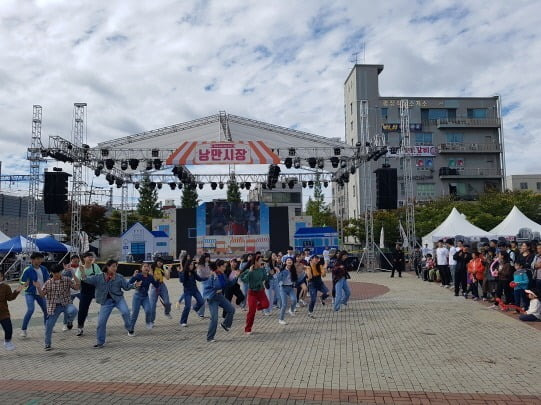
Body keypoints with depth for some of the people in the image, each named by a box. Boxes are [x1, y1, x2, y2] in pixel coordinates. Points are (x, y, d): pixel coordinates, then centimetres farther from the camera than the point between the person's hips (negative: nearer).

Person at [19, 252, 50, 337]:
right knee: (30, 310, -22)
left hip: (41, 293, 5)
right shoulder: (27, 270, -14)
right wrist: (26, 284, -30)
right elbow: (23, 283, -10)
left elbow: (48, 280, 10)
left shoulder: (43, 269, -1)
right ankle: (23, 330, -8)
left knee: (46, 310, 11)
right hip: (30, 293, -5)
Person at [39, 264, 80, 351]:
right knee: (49, 325, -1)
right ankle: (47, 344, 22)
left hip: (66, 304, -2)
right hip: (54, 307, 2)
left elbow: (77, 287, -10)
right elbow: (42, 294, 5)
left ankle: (69, 318, 2)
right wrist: (38, 287, -14)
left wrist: (74, 275, -22)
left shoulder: (67, 280, 0)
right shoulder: (48, 283, 4)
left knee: (73, 311, -35)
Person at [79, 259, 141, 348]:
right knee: (101, 322, 0)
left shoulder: (119, 278, 2)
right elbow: (88, 279, -7)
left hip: (118, 299, 0)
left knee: (125, 312, -27)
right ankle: (100, 342, 17)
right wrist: (83, 274, -27)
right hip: (106, 302, 1)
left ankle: (129, 328, 1)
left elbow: (126, 286, 6)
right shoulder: (98, 277, 2)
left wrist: (134, 285, -12)